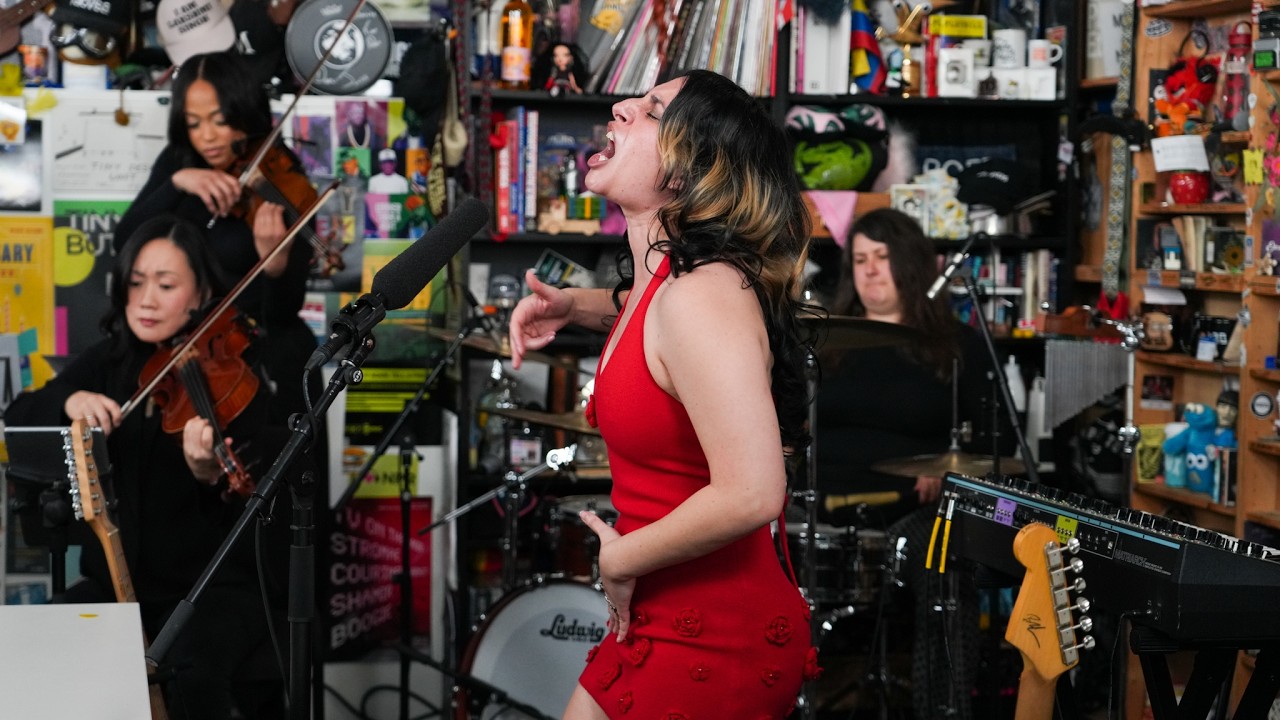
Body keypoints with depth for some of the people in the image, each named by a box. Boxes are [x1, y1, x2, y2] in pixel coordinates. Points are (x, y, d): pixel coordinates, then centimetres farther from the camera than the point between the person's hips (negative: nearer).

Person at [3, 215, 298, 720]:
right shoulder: (110, 362, 7)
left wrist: (210, 476, -38)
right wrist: (69, 401, -20)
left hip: (224, 584, -4)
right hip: (122, 578, 4)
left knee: (191, 668, -34)